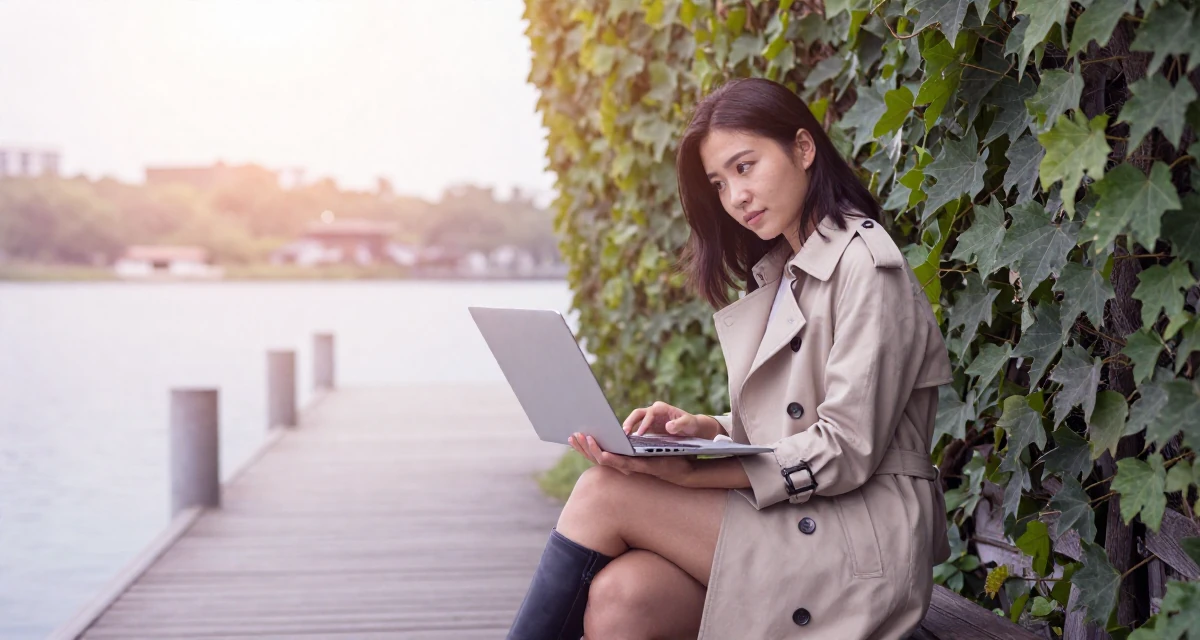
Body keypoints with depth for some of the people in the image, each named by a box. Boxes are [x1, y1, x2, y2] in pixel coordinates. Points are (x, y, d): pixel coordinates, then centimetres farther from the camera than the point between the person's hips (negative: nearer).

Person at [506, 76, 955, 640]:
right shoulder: (777, 274, 19)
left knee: (603, 493, -17)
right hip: (787, 522, 7)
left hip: (859, 545, -7)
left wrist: (691, 474, -21)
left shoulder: (865, 264, -9)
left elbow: (847, 451, -15)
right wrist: (704, 428, -1)